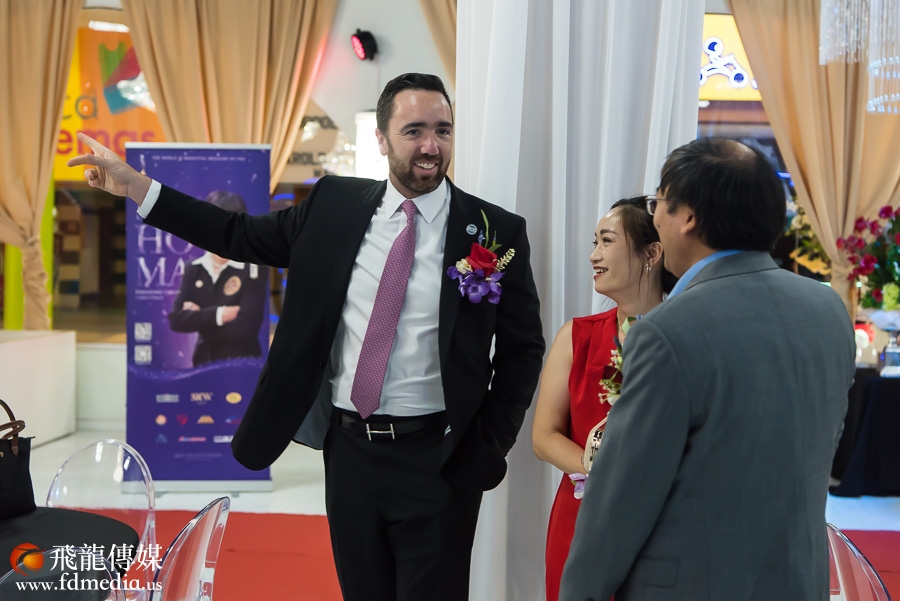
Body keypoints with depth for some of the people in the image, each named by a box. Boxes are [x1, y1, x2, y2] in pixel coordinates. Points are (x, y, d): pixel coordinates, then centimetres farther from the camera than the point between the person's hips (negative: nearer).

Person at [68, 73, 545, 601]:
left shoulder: (498, 233, -6)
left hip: (437, 461, -3)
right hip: (349, 451, 3)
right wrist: (135, 186, 5)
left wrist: (489, 449, -6)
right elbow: (243, 236, 10)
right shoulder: (334, 205, 3)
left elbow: (523, 349, 0)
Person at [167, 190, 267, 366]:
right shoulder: (193, 269, 5)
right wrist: (218, 315, -18)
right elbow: (176, 319, -6)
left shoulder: (253, 270, -10)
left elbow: (245, 327, -20)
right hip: (203, 364, 4)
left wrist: (197, 318, -8)